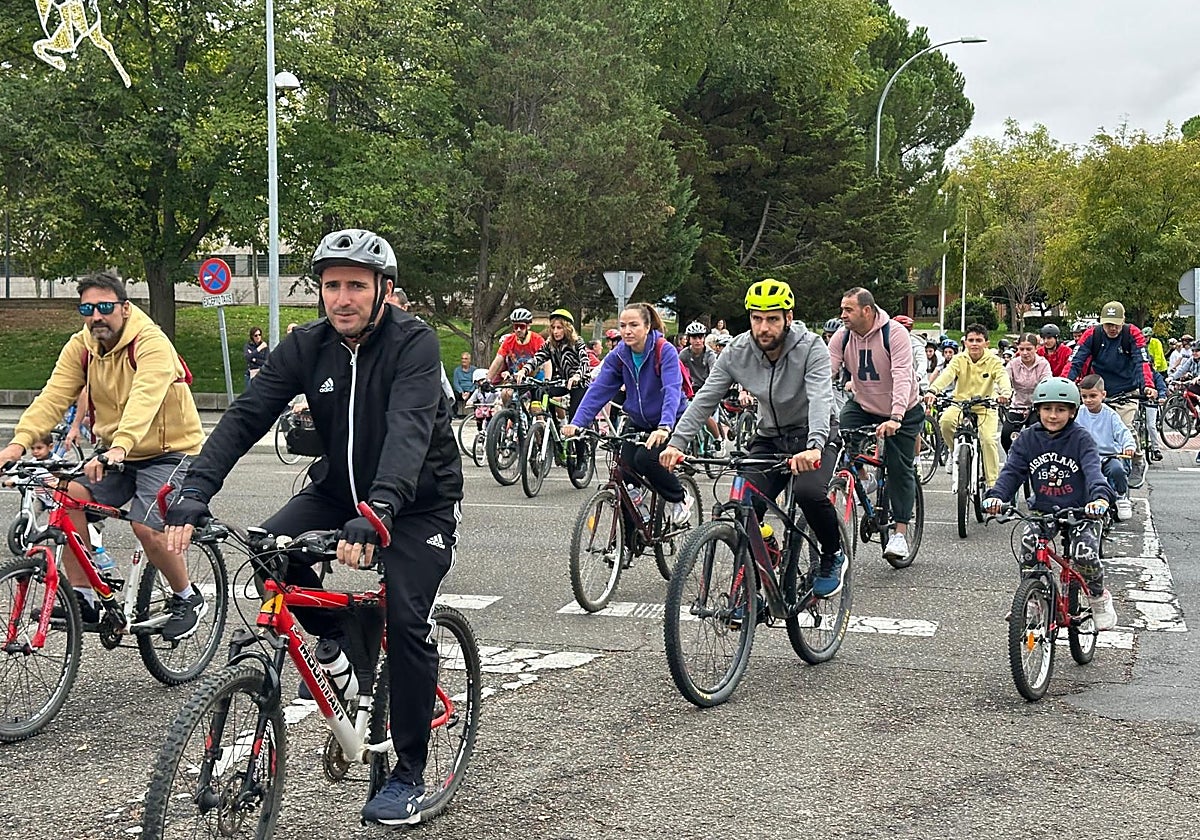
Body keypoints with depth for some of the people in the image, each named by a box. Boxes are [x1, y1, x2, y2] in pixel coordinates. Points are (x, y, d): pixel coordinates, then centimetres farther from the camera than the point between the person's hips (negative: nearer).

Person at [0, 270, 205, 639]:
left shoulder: (151, 343, -21)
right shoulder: (80, 347, -2)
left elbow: (144, 399, -38)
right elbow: (53, 397, -14)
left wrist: (119, 446, -55)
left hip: (169, 452, -6)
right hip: (114, 453, 6)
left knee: (147, 526, -24)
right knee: (69, 496, -17)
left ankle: (187, 599, 3)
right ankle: (82, 598, -7)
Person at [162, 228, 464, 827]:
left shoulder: (413, 342, -22)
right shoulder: (306, 346, -8)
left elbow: (408, 429, -38)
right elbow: (246, 416, -17)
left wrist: (376, 511, -55)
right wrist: (194, 492, -33)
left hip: (418, 502, -4)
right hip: (339, 487, 5)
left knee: (405, 620, -20)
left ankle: (409, 776, -3)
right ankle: (338, 636, 8)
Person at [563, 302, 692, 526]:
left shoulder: (665, 351, -21)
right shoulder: (618, 356, -7)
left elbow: (672, 390, -34)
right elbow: (598, 390, -14)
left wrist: (664, 427, -50)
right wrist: (576, 422, -29)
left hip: (670, 422, -5)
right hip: (638, 422, 6)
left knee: (645, 458, -28)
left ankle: (680, 499, -2)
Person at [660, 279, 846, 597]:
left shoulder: (811, 348, -20)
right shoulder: (737, 352, -9)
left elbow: (820, 398, -34)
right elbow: (704, 399, -12)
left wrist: (813, 447, -52)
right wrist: (676, 442, -26)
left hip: (811, 438, -3)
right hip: (769, 439, 4)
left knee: (809, 492, -31)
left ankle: (833, 557, -1)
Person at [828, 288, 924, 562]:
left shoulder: (895, 333, -23)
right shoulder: (842, 337, -9)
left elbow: (902, 377, -33)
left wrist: (895, 418, -46)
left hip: (902, 411, -4)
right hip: (862, 405, 4)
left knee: (900, 468, -5)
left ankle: (900, 532, 5)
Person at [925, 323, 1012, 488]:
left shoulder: (993, 361, -7)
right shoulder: (959, 359, -6)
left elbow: (1002, 377, -25)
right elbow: (946, 375, -24)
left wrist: (1005, 392, -49)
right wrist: (932, 390, -44)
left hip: (985, 407, -1)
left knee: (989, 440, -19)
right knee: (945, 421, -31)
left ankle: (993, 482, -7)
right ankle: (957, 451, -4)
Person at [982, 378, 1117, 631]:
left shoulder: (1080, 438, -10)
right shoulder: (1028, 438, -1)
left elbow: (1093, 469, -24)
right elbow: (1012, 470, -6)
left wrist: (1100, 496, -45)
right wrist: (996, 495, -26)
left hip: (1080, 511, -3)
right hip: (1043, 510, 3)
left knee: (1085, 554, -23)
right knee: (1028, 543, -25)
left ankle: (1099, 597, 10)